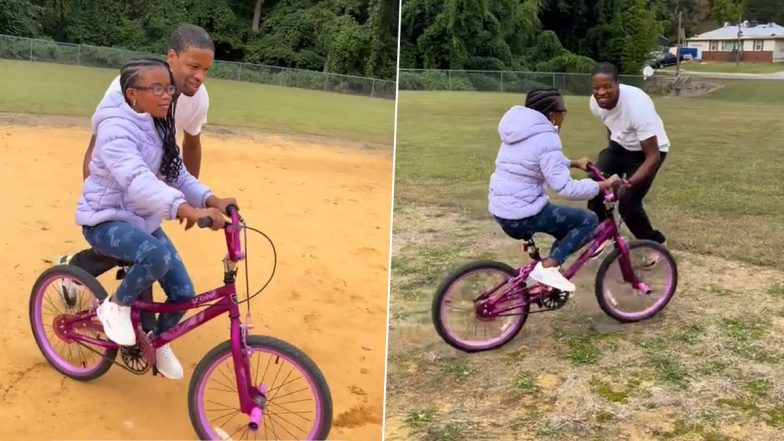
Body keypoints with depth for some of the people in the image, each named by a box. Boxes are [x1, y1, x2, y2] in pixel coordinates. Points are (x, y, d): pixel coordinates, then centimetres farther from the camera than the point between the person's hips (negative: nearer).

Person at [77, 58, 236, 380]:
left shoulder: (159, 128, 4)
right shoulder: (116, 128, -24)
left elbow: (178, 174, 1)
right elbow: (137, 179, -40)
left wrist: (211, 200, -18)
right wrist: (188, 210, -53)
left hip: (144, 221, 8)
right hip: (106, 220, -8)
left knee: (183, 292, 0)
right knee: (157, 255, -37)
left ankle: (159, 342, 29)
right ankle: (115, 306, -9)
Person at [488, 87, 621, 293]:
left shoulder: (520, 129, 11)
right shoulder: (545, 138, -18)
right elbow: (565, 188, -22)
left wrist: (574, 163, 29)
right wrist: (603, 185, -12)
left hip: (500, 210, 10)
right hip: (522, 215, -10)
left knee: (569, 226, 26)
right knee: (588, 220, 0)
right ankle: (548, 267, -6)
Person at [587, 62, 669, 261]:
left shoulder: (637, 105, -36)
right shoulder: (596, 103, -17)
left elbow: (653, 157, -35)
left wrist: (628, 183, -47)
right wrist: (609, 158, 15)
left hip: (646, 151, -5)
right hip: (620, 146, 6)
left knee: (628, 202, -15)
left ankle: (655, 244, 10)